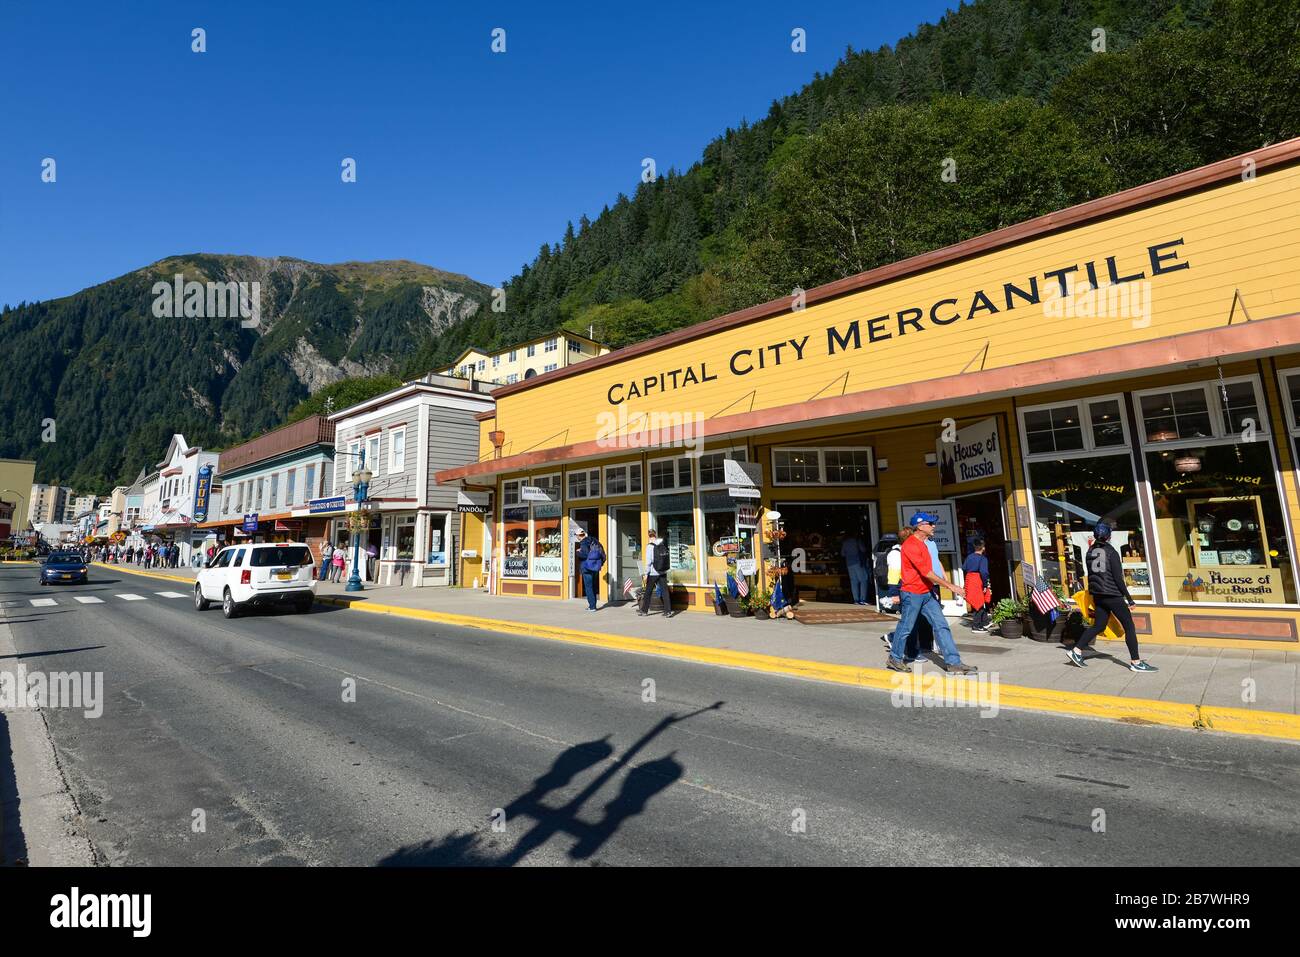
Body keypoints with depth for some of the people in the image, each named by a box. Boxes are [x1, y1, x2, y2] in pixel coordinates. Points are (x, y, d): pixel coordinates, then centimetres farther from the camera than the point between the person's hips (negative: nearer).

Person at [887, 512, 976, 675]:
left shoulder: (923, 543, 13)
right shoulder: (911, 545, -19)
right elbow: (927, 573, -22)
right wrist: (950, 586, -20)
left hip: (927, 593, 9)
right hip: (912, 593, -9)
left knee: (941, 625, 3)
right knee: (906, 628, 3)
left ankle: (953, 662, 4)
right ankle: (894, 659, 18)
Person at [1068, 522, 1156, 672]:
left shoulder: (1090, 552, 6)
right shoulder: (1111, 552, -10)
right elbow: (1118, 578, -12)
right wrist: (1129, 599, -7)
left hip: (1098, 595, 6)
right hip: (1112, 595, -6)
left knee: (1099, 626, 14)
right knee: (1129, 626, 3)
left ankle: (1076, 651, 9)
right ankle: (1136, 662, 5)